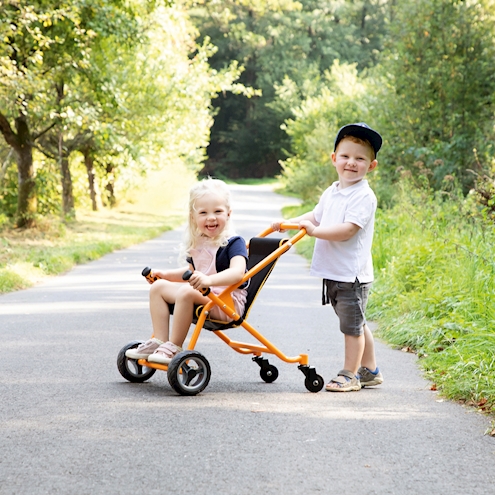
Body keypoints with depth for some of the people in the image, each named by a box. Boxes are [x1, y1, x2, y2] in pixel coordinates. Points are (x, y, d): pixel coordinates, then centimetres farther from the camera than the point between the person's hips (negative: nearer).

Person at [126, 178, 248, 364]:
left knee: (186, 292, -33)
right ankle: (159, 341, -4)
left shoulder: (233, 243, -12)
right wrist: (165, 274, 17)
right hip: (202, 297, 9)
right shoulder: (196, 244, 11)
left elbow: (237, 271, -32)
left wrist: (209, 280, -47)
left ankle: (174, 347, -25)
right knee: (158, 287, 4)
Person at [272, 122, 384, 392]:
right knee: (356, 325, 18)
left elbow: (348, 229, -24)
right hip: (332, 273, 9)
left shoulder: (364, 196, -15)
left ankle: (350, 374, 10)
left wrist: (315, 231, -26)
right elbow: (316, 215, 23)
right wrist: (288, 222, 11)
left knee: (352, 325, 0)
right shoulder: (332, 192, 12)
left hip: (352, 274, -9)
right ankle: (370, 370, 29)